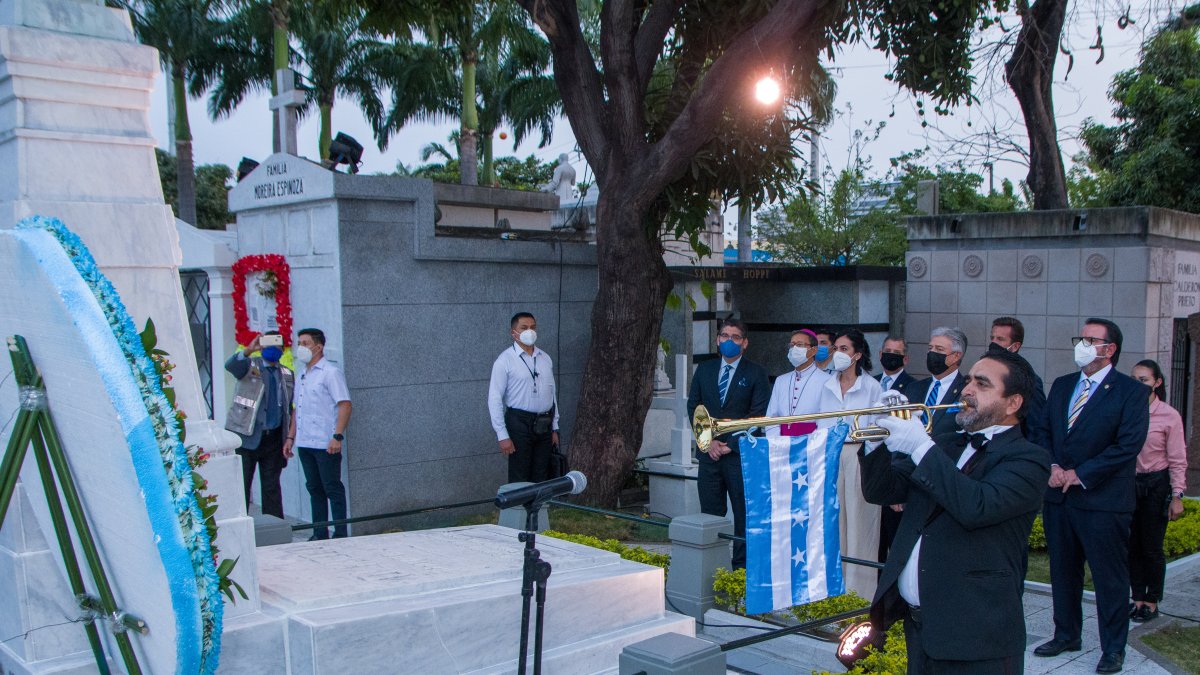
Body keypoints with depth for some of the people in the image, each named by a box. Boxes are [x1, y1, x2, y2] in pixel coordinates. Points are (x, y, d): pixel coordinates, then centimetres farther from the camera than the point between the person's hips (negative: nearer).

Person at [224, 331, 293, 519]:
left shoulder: (287, 374, 14)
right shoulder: (250, 366, 1)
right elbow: (230, 366, -22)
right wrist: (249, 350, -38)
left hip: (273, 438, 4)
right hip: (246, 436, -4)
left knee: (272, 486, 8)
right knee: (240, 484, -3)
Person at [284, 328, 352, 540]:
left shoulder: (331, 373, -7)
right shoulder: (302, 376, 18)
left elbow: (345, 405, -14)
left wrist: (337, 436, -21)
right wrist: (290, 437, 16)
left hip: (326, 444, -8)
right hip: (305, 443, 8)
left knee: (333, 489, -2)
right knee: (315, 489, 12)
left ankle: (341, 535, 3)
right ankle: (320, 533, 19)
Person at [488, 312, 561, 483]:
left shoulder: (545, 359, 10)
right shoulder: (505, 360, -7)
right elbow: (494, 399, -10)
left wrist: (555, 428, 13)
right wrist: (502, 435, -14)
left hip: (545, 425, 5)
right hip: (520, 423, -5)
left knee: (541, 479, 11)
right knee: (519, 480, -1)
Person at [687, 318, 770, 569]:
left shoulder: (756, 373, 1)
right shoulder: (704, 370, 13)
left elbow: (758, 415, -6)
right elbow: (693, 407, 11)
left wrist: (731, 444, -11)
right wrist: (708, 440, -3)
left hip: (741, 455, -3)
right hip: (709, 452, 4)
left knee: (744, 514, 1)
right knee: (710, 513, 6)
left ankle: (741, 566, 8)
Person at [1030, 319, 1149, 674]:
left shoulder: (1131, 391, -7)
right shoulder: (1061, 386, 13)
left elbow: (1128, 445, -15)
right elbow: (1041, 431, 12)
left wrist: (1079, 474, -15)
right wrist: (1052, 467, -6)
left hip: (1103, 501, -6)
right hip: (1058, 497, 6)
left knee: (1109, 578, 4)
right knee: (1062, 571, 15)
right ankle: (1066, 634, 30)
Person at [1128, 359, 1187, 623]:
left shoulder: (1169, 416, -7)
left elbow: (1177, 460, -4)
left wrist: (1177, 496, -7)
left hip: (1156, 485, -3)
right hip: (1129, 483, 3)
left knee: (1152, 547, 3)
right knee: (1132, 546, 7)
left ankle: (1152, 603, 16)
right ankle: (1138, 599, 20)